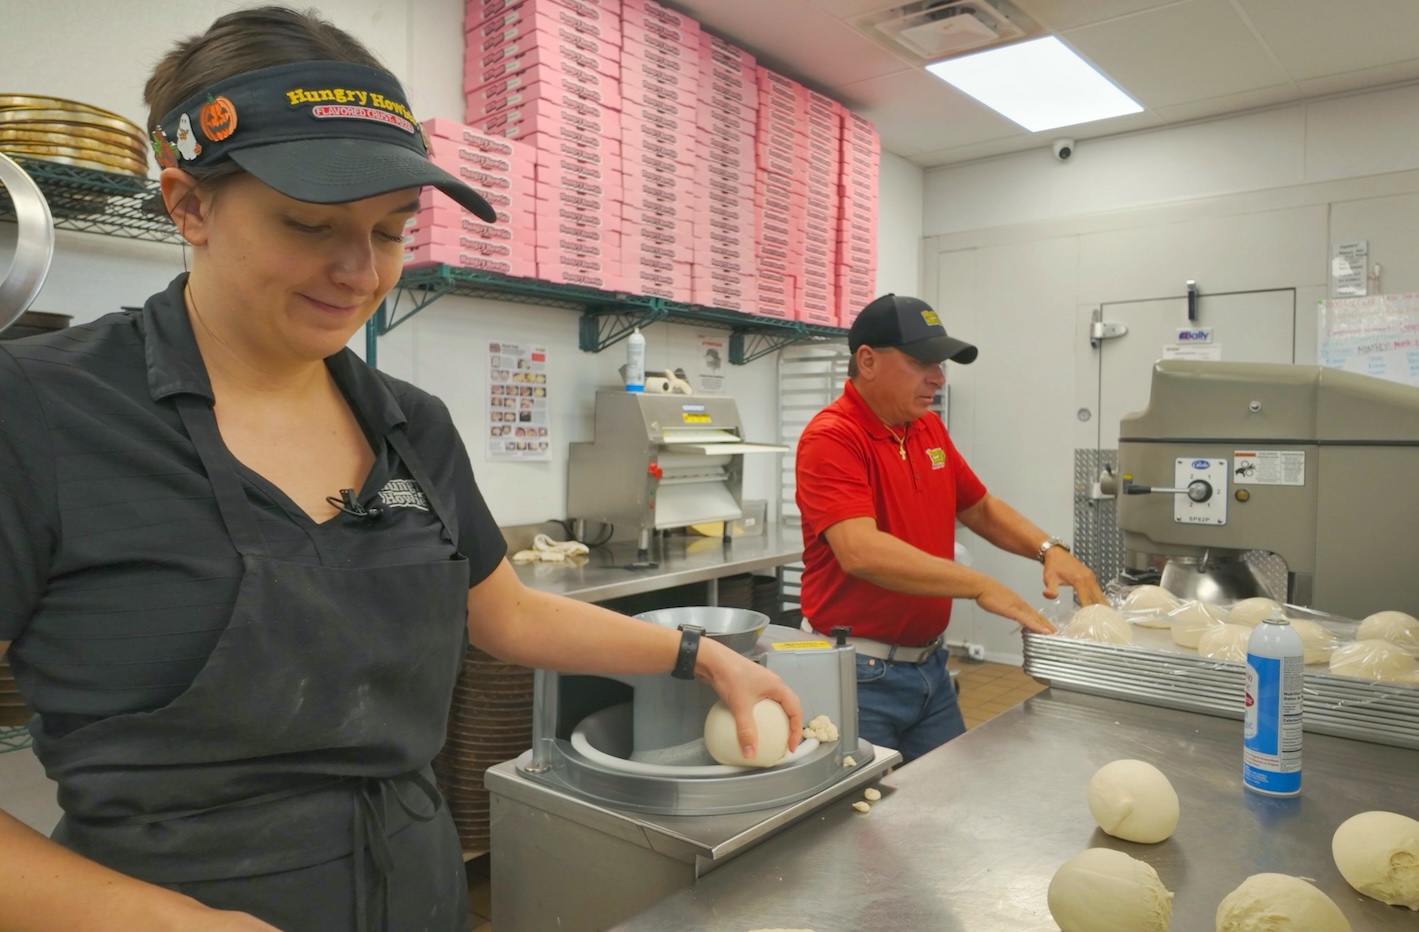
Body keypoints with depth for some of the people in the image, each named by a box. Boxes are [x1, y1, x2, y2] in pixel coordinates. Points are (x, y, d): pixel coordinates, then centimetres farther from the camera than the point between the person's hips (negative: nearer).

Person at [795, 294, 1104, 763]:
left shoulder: (929, 429, 7)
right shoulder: (831, 438, -19)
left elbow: (980, 507, 17)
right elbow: (860, 551, -31)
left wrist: (1049, 549, 0)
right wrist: (979, 586, -30)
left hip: (931, 665, 8)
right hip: (862, 673, -7)